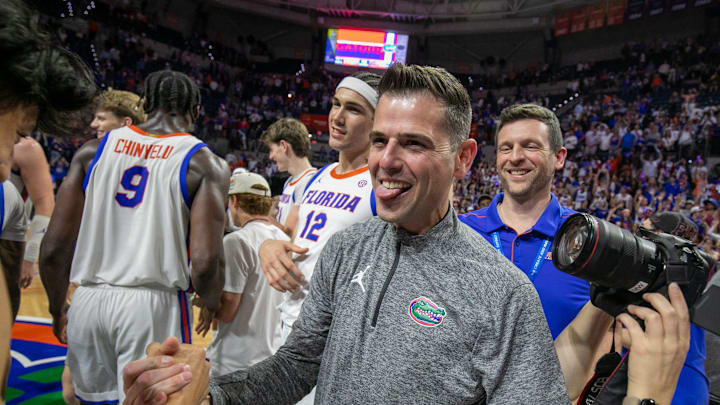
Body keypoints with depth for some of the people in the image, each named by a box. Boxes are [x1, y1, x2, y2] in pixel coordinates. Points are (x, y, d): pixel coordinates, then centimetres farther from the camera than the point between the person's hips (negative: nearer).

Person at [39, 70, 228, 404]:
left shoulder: (94, 149, 7)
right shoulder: (204, 163, -4)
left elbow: (53, 249, 4)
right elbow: (204, 262, -14)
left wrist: (58, 310, 21)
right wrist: (212, 303, 7)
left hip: (88, 301, 4)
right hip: (154, 303, -4)